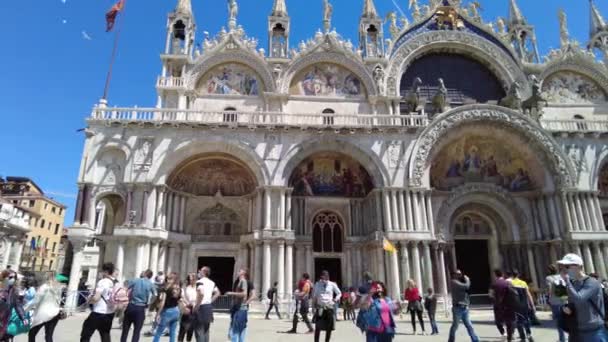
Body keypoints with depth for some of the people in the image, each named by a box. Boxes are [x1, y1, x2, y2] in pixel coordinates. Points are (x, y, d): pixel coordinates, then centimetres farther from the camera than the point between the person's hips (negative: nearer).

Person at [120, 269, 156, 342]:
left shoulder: (134, 280, 4)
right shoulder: (151, 285, 3)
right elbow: (155, 296, 4)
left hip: (130, 306, 1)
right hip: (140, 309, -1)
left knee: (125, 330, 14)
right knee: (137, 332, 6)